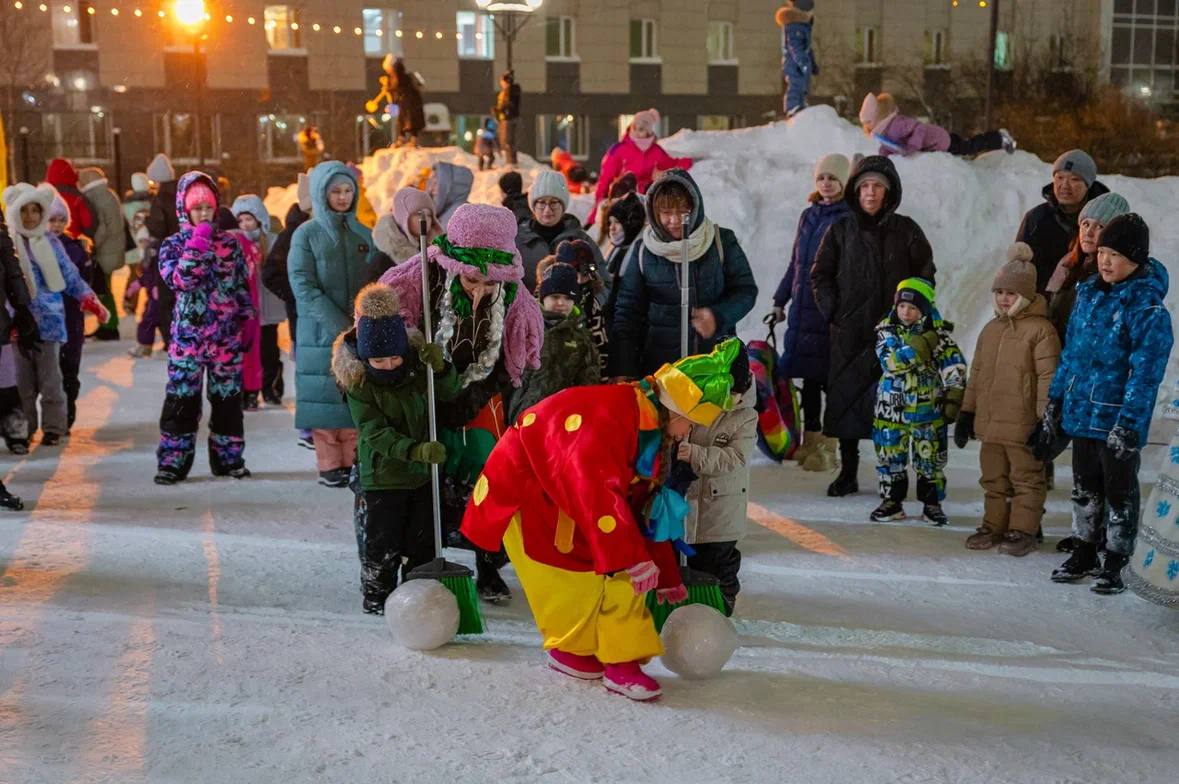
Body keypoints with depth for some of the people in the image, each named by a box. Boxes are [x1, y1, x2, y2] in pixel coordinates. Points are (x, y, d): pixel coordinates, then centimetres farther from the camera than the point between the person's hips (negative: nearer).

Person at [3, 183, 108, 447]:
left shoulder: (50, 242, 7)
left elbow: (71, 278, 12)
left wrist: (92, 303, 6)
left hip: (49, 321, 1)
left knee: (50, 379, 3)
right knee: (22, 380, 4)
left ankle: (53, 427, 11)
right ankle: (23, 428, 15)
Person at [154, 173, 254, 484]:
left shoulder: (229, 243, 6)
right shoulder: (173, 245, 0)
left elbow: (243, 286, 11)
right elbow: (179, 280, -18)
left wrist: (246, 324, 8)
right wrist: (198, 244, -17)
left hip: (227, 337, 2)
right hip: (188, 335, -2)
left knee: (227, 398, 8)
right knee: (181, 399, 0)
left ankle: (229, 458, 19)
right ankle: (173, 461, 8)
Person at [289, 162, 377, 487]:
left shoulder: (363, 234, 11)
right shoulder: (306, 234, -1)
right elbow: (303, 286, -8)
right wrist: (340, 326, -16)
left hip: (360, 332, 3)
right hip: (321, 332, -3)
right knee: (326, 396, -2)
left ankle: (352, 460, 11)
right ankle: (329, 466, 4)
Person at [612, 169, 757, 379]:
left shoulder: (721, 242, -2)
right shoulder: (642, 250, 1)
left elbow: (746, 290, 3)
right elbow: (628, 312, 3)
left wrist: (719, 316, -17)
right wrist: (625, 372, -5)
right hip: (660, 364, 0)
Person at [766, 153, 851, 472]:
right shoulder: (809, 216, 15)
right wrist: (780, 301, 20)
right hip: (803, 308, 6)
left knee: (829, 375, -1)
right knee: (808, 376, 11)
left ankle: (828, 446, 8)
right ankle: (809, 440, 21)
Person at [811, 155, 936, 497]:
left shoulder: (906, 230, 6)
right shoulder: (841, 229, 7)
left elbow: (925, 275, 10)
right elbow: (819, 276, 10)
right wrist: (833, 312, -1)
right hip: (849, 332, 1)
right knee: (845, 398, 3)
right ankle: (847, 474, 13)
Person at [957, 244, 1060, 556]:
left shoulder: (1040, 330, -10)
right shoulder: (991, 329, 12)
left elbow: (1048, 377, -13)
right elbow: (976, 373, 17)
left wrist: (1046, 420, -15)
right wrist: (967, 412, 15)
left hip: (1022, 424, -7)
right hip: (989, 422, 7)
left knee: (1026, 478, 5)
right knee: (993, 478, 16)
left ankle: (1023, 530, 14)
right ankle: (994, 526, 26)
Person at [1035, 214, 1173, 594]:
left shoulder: (1148, 309, -15)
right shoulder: (1088, 293, 6)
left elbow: (1144, 374, -19)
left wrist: (1127, 425, -23)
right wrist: (1054, 403, 13)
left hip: (1117, 420, -6)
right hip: (1081, 413, 6)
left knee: (1119, 492, 7)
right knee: (1085, 488, 17)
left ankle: (1115, 564, 20)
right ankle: (1084, 555, 32)